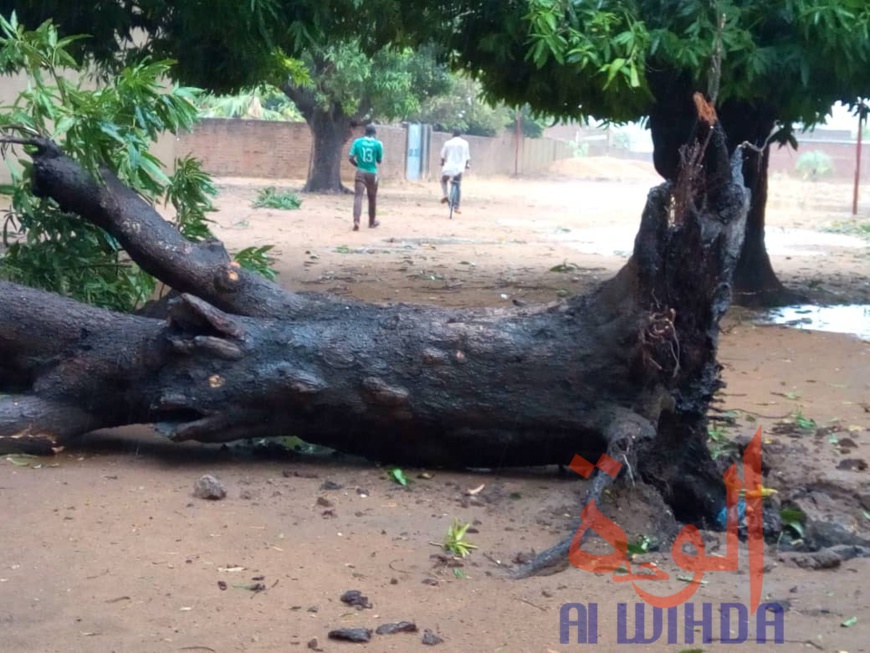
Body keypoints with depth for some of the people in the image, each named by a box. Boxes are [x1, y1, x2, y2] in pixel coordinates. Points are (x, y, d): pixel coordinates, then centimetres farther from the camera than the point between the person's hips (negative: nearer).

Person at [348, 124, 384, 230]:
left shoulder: (357, 142, 0)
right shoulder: (378, 144, -4)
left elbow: (351, 158, -2)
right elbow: (379, 161, 2)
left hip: (360, 173, 0)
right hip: (372, 173, 0)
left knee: (358, 196, -7)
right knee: (372, 198, 15)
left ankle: (356, 221, -26)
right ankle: (372, 222, 29)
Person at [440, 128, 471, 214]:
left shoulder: (448, 143, 3)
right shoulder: (464, 143, 4)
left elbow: (443, 156, 10)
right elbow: (467, 156, 9)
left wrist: (442, 163, 30)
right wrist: (467, 164, 26)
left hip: (448, 167, 0)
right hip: (459, 168, 0)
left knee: (444, 180, 25)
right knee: (458, 187, 8)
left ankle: (445, 196, 2)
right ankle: (457, 207, 2)